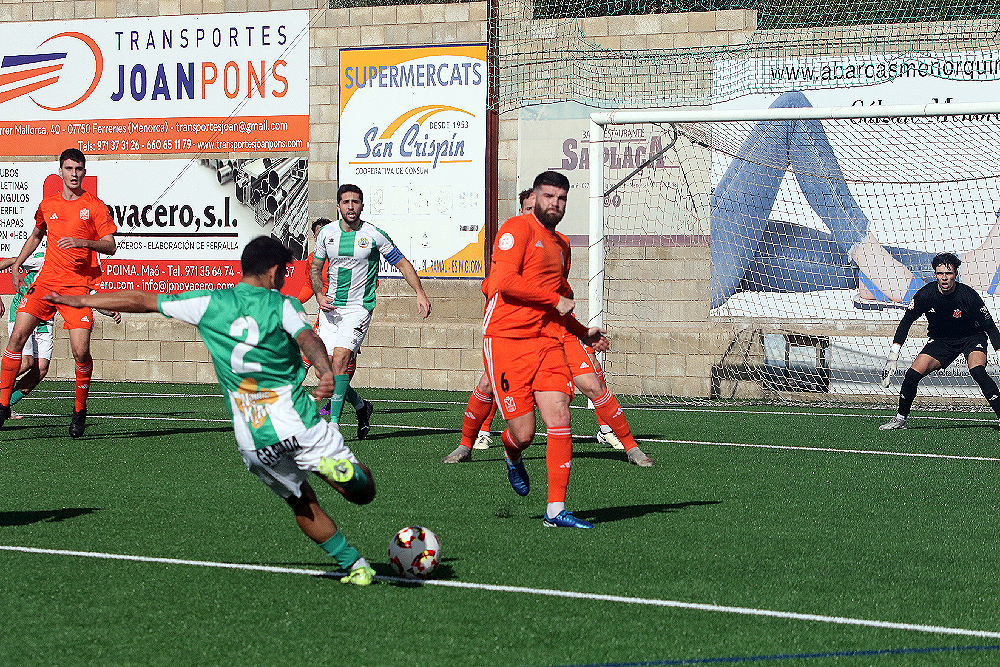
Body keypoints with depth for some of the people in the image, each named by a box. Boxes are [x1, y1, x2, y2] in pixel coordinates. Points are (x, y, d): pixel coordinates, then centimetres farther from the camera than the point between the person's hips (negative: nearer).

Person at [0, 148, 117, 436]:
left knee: (81, 350, -15)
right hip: (46, 280, 4)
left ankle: (80, 410, 6)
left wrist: (84, 242, -20)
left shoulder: (94, 206, 0)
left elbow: (110, 246, -4)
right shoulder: (48, 205, 12)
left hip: (78, 286, -4)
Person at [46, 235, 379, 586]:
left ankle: (353, 564, 12)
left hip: (254, 443, 3)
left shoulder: (210, 304, 5)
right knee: (363, 491, 4)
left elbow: (142, 301, 11)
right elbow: (308, 339, -23)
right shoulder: (283, 306, -1)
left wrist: (81, 300, 19)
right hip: (299, 424, -3)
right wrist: (326, 373, -41)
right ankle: (334, 466, -26)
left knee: (303, 503, 22)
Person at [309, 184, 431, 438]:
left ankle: (333, 424, -18)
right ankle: (361, 406, 25)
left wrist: (420, 293, -9)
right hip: (331, 308, 5)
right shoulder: (326, 233, 4)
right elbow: (315, 268, 16)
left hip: (359, 307, -4)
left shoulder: (374, 235, -6)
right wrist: (319, 295, -1)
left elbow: (402, 264, 1)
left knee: (340, 359, -22)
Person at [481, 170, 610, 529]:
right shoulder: (518, 228, -5)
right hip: (506, 340, -7)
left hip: (547, 340, 7)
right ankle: (512, 455, 32)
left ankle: (556, 509, -4)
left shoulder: (561, 244, 21)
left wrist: (583, 333, 27)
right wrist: (556, 299, -11)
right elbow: (504, 281, -18)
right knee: (524, 434, -6)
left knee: (559, 420, -9)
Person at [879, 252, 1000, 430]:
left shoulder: (969, 296, -25)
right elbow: (906, 321, -4)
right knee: (912, 375, -11)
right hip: (940, 340, 3)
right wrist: (893, 353, -10)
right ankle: (901, 419, 11)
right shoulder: (925, 294, -19)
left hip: (971, 337, -3)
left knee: (977, 371, -32)